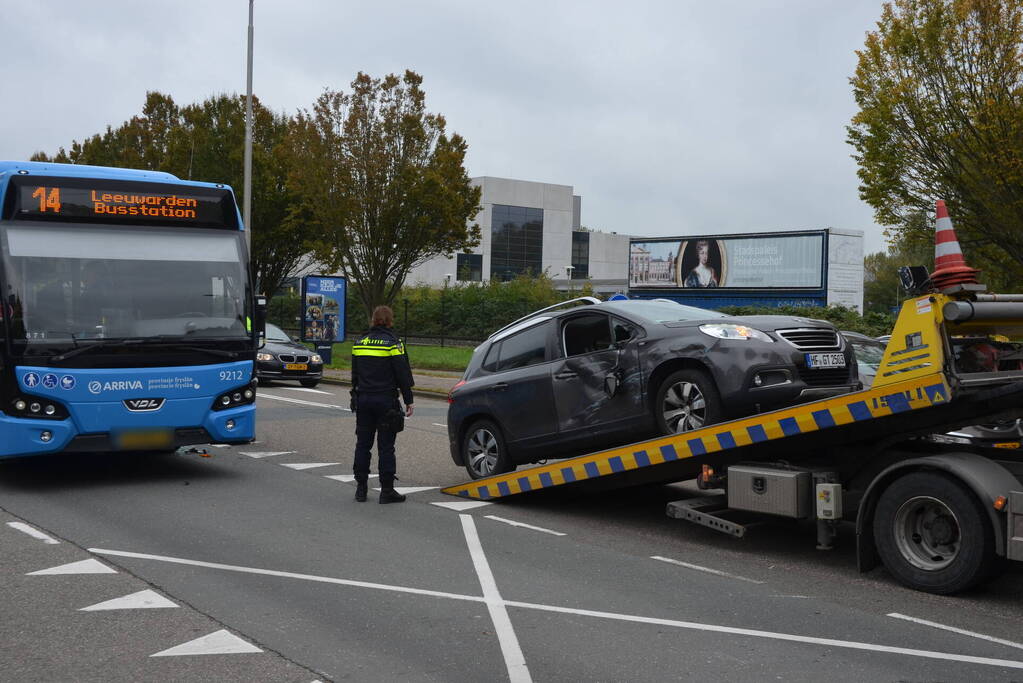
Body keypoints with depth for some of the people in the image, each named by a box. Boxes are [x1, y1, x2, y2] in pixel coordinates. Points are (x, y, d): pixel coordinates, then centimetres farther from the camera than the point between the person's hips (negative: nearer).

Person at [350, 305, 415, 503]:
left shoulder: (359, 343, 9)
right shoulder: (393, 343, -8)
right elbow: (402, 374, -10)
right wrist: (408, 400, -4)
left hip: (363, 399, 5)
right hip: (386, 401, -5)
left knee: (363, 443, 11)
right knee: (386, 446, -1)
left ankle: (361, 487, 14)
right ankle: (387, 490, 1)